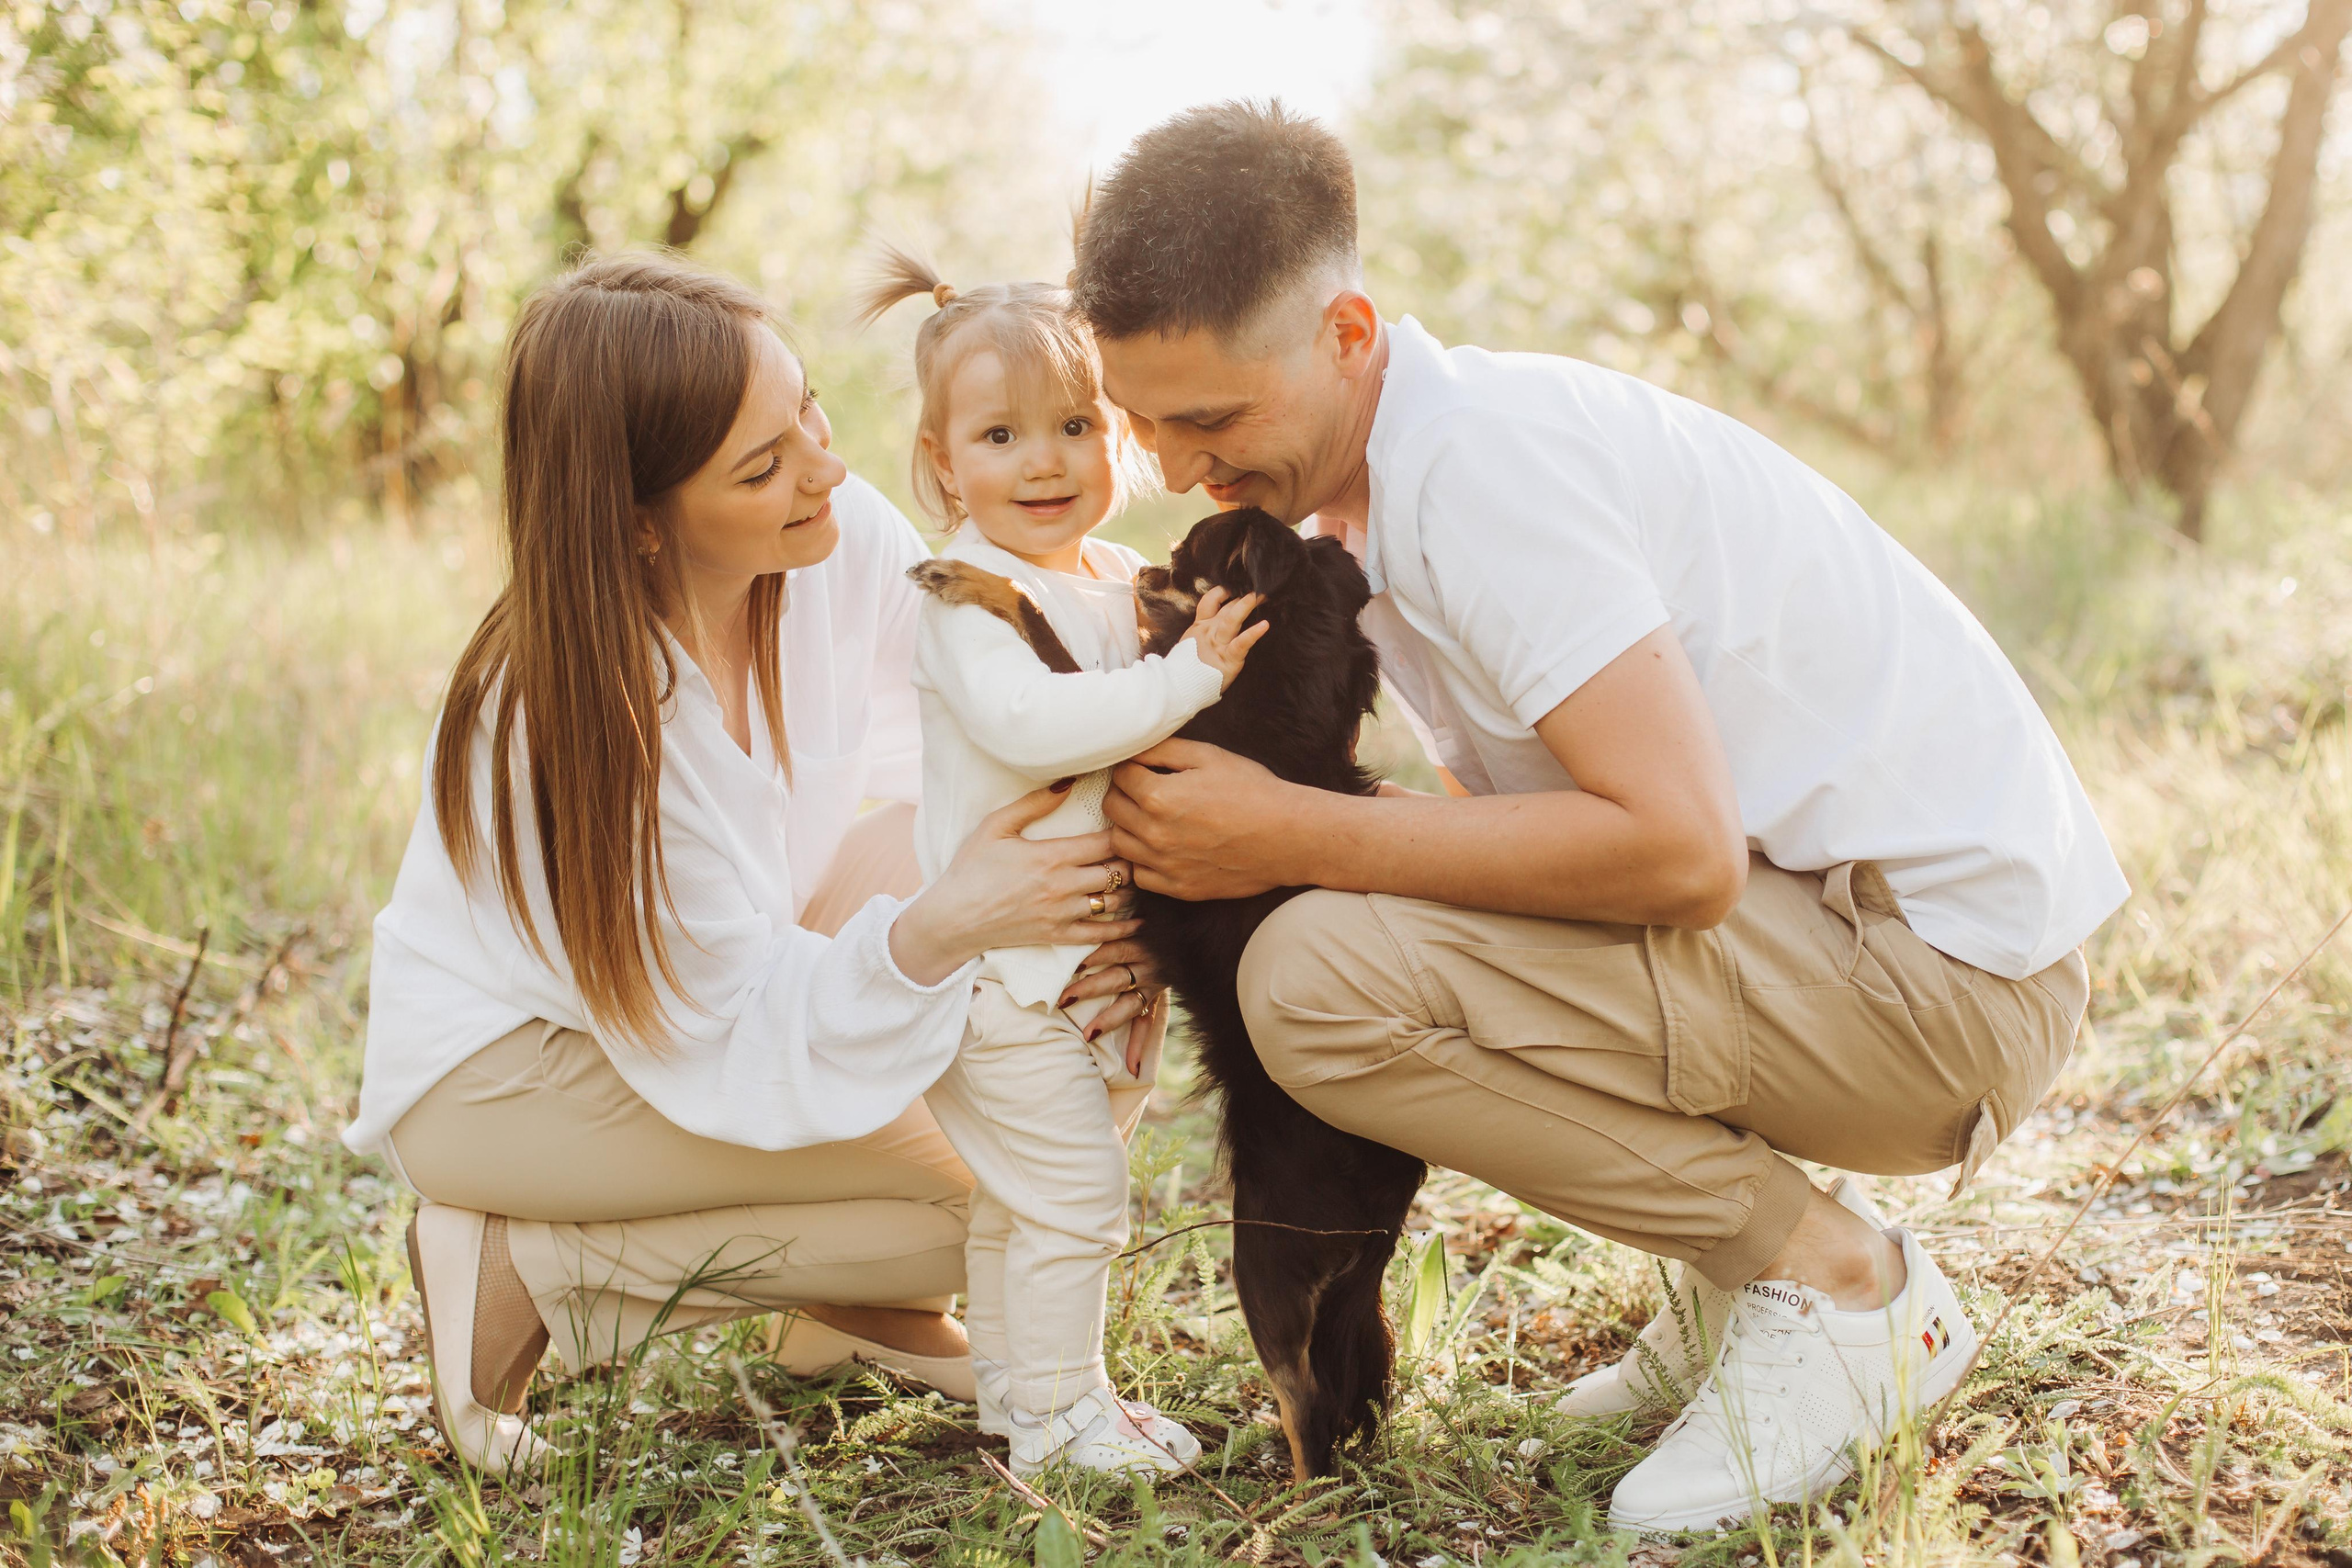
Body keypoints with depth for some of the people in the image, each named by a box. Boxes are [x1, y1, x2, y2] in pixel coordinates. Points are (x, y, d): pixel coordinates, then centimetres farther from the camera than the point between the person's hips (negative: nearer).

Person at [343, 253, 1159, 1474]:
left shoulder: (847, 538, -18)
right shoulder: (574, 713, -33)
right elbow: (729, 1029, -29)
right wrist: (934, 930, -45)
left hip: (730, 986, 7)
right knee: (974, 1186, -21)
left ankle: (863, 1297, -2)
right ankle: (522, 1271, -7)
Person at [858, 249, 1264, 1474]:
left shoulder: (1123, 583, 10)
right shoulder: (969, 595, -17)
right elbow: (1026, 722, -33)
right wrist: (1186, 676, -33)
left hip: (1099, 950, 9)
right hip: (1005, 958, -9)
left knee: (1023, 1190, 21)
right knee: (1070, 1189, -5)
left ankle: (1006, 1372, 35)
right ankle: (1055, 1412, 9)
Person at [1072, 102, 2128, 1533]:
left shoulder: (1478, 457, -20)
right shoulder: (1382, 472, 10)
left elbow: (1680, 850, -27)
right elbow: (1532, 811, 12)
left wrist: (1289, 839, -21)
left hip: (1952, 959, -10)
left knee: (1320, 979, -21)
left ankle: (1832, 1280, -6)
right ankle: (1746, 1272, 13)